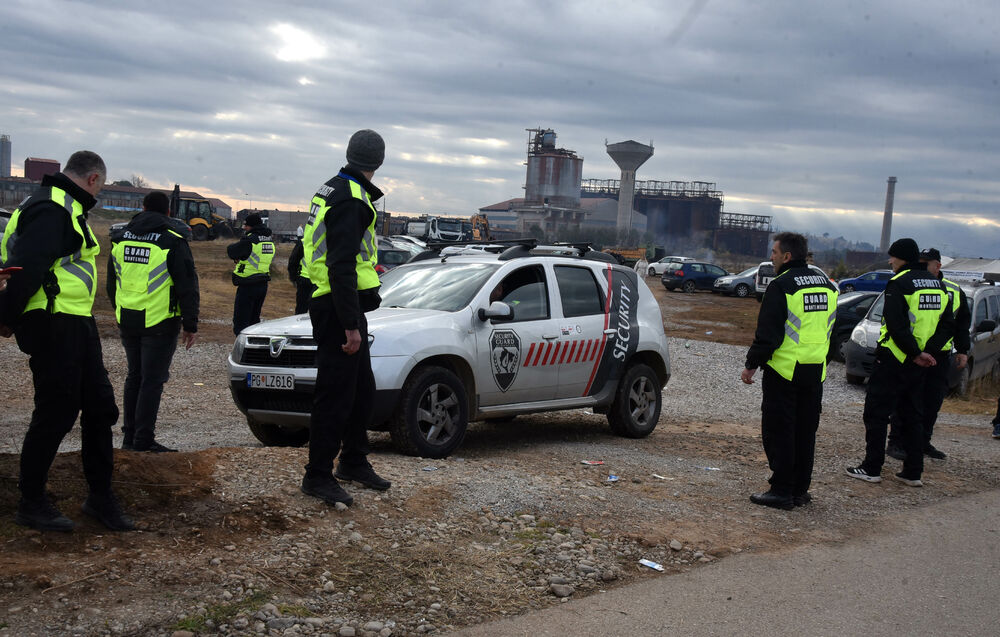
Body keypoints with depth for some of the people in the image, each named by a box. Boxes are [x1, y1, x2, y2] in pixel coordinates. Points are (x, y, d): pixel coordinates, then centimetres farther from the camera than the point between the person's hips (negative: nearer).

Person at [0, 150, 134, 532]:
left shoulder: (68, 209, 20)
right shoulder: (50, 208, -14)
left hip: (77, 323, 10)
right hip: (52, 325, -10)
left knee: (100, 407, 12)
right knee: (55, 414, -3)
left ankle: (100, 497, 22)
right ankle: (31, 504, 10)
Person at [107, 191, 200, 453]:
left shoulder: (120, 239, 9)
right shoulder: (173, 242, -9)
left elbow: (111, 284, 18)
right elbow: (187, 287, -10)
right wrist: (190, 325, -5)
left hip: (128, 321, 5)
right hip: (160, 323, -5)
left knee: (135, 375, 17)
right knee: (152, 380, -1)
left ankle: (130, 436, 21)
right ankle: (143, 441, -1)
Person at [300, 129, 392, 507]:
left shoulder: (335, 190, 16)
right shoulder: (351, 199, -17)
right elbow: (342, 266, -24)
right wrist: (351, 326, -24)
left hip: (344, 310, 10)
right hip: (339, 309, -10)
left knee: (362, 390, 18)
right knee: (336, 394, -4)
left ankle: (353, 462, 31)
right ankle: (318, 476, 4)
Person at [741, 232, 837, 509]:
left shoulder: (781, 285, -13)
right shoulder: (827, 285, 11)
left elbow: (767, 333, -15)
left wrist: (751, 365, -6)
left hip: (784, 370, -7)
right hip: (816, 371, 7)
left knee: (779, 431, 0)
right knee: (805, 431, 13)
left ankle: (782, 491, 1)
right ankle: (800, 489, 19)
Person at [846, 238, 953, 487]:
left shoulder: (899, 283, -13)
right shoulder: (937, 285, 11)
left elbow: (896, 325, -23)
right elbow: (947, 324, 8)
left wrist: (914, 354, -17)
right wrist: (928, 352, -1)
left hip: (894, 360, -7)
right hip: (920, 364, 7)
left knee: (876, 413, 3)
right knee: (913, 416, 14)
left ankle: (871, 468, 4)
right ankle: (913, 472, 15)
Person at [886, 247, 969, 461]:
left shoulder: (954, 291, 11)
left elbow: (962, 323, 20)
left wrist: (962, 350, 14)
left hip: (940, 356, 4)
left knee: (933, 400, 9)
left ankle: (923, 442, 21)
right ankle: (896, 443, 2)